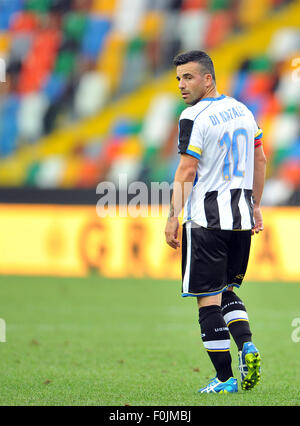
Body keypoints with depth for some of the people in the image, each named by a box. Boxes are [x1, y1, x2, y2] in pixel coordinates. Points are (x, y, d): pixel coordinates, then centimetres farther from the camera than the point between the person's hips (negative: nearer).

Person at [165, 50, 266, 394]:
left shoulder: (194, 117, -11)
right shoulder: (243, 111, 12)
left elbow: (187, 171, -15)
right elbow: (260, 161, 17)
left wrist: (173, 217, -12)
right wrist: (255, 206, 24)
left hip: (206, 220, -7)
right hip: (241, 217, 7)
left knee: (208, 300, -1)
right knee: (226, 291, 21)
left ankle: (225, 378, -2)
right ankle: (247, 346, -2)